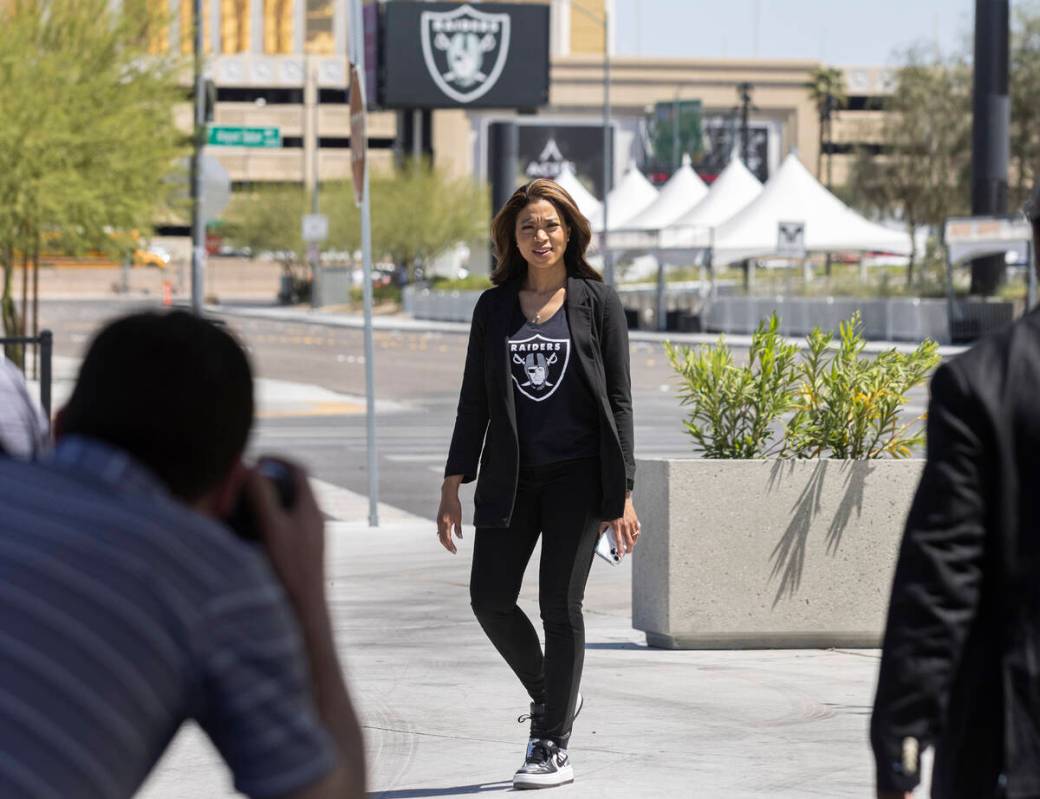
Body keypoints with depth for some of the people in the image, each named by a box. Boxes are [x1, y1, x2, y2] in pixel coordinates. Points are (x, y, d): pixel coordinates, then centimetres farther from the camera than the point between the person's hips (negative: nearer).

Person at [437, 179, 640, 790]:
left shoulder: (597, 301, 1)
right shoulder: (495, 306, 9)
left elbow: (618, 401, -1)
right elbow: (475, 401, 10)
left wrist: (623, 494, -7)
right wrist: (454, 484, 3)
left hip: (577, 475, -3)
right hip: (510, 476, 3)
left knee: (560, 605, -3)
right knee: (490, 600, -2)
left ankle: (554, 748, 4)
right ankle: (549, 692, 25)